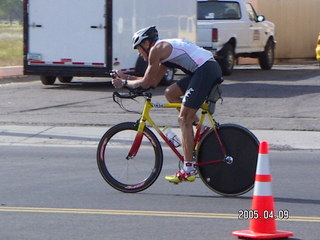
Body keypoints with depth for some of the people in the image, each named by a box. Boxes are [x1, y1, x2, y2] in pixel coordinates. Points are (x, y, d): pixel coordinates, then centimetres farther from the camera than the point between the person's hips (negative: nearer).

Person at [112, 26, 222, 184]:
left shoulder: (156, 49, -2)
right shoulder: (165, 49, 27)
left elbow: (146, 83, 0)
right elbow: (154, 82, 30)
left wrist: (124, 83, 15)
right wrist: (126, 76, 33)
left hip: (205, 70, -10)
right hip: (212, 68, 10)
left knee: (183, 119, -6)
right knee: (171, 93, 20)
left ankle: (188, 170, -7)